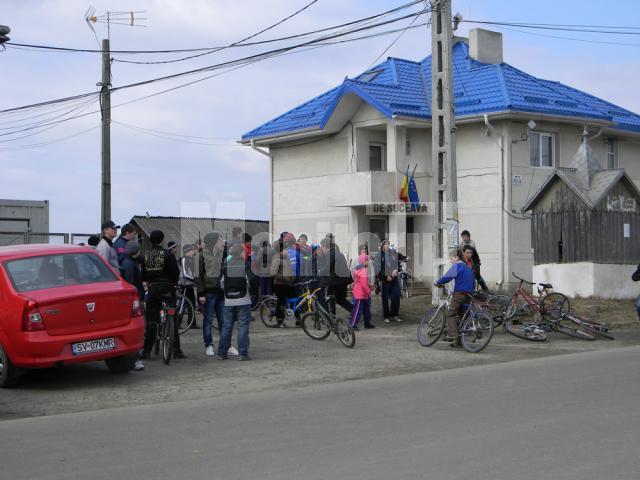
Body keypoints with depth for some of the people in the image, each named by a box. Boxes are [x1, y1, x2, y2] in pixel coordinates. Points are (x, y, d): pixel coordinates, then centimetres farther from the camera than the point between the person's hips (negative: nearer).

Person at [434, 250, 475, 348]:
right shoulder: (468, 268, 22)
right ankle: (459, 340, 10)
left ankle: (452, 335, -17)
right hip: (468, 294, 8)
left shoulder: (457, 266, -6)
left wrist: (438, 283, -3)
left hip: (459, 293, -8)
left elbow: (447, 277, -16)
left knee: (450, 314, -5)